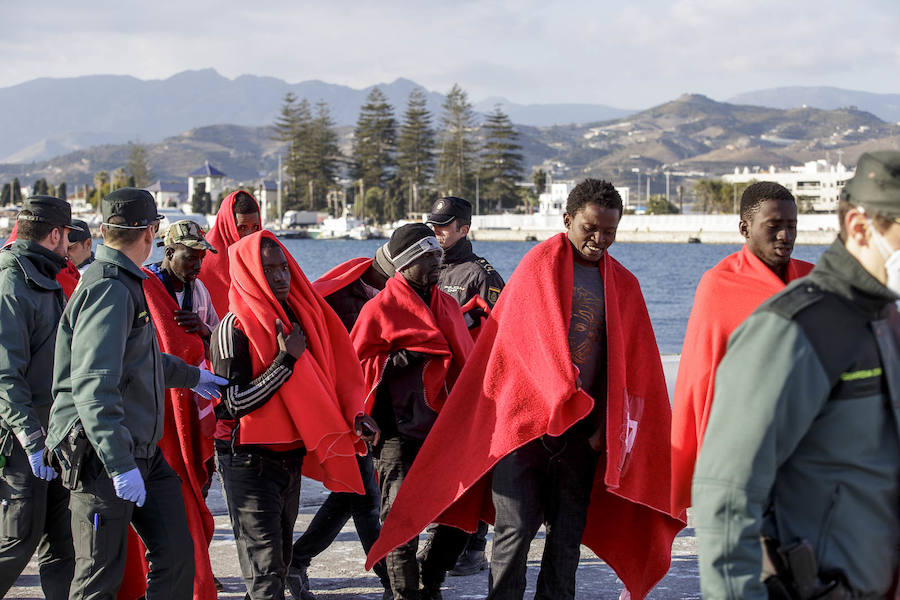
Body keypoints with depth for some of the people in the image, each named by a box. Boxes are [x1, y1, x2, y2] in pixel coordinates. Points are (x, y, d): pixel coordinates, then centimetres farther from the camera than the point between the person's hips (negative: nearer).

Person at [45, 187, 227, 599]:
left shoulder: (126, 284, 17)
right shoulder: (109, 290, -17)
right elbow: (93, 387, -26)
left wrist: (191, 376, 49)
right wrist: (120, 464, -30)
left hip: (142, 452, 10)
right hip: (103, 457, -10)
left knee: (176, 553, 5)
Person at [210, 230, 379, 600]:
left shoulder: (300, 315, 6)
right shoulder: (235, 328, -14)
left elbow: (336, 372, 14)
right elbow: (235, 403, -19)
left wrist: (354, 416, -3)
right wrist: (286, 360, -22)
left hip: (291, 456, 7)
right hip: (249, 462, -7)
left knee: (279, 560, 14)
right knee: (265, 569, -12)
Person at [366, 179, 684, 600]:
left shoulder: (622, 285, 10)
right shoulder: (539, 264, -1)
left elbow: (631, 366, 10)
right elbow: (525, 338, -8)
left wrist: (605, 425, 0)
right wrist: (570, 405, -15)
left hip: (582, 426, 4)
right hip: (526, 418, -4)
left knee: (569, 532, 4)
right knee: (516, 526, -7)